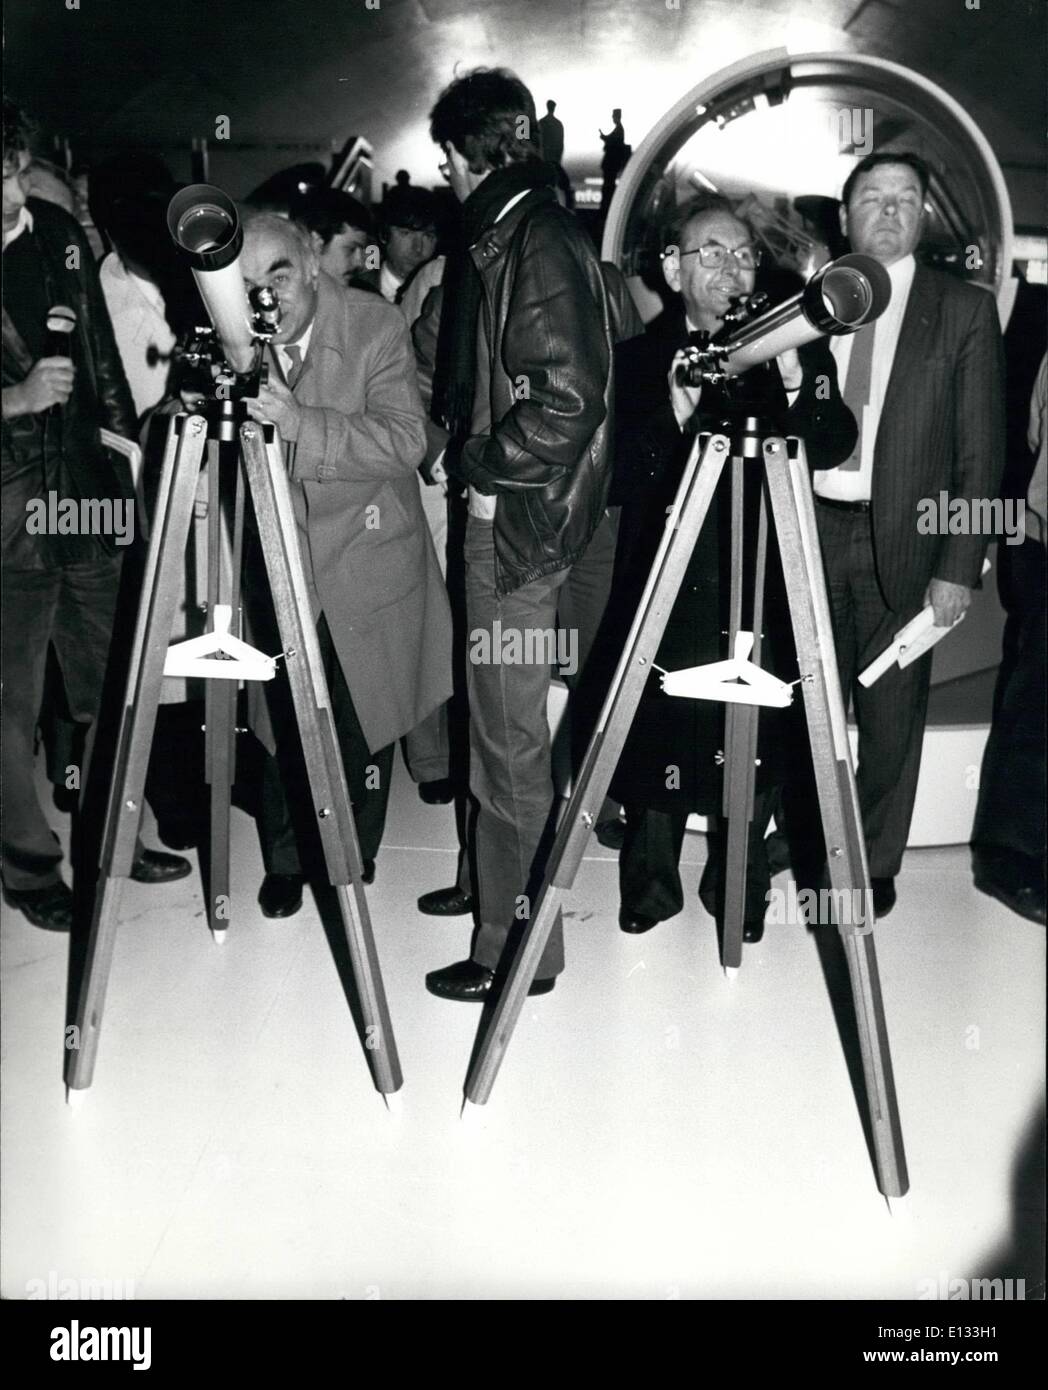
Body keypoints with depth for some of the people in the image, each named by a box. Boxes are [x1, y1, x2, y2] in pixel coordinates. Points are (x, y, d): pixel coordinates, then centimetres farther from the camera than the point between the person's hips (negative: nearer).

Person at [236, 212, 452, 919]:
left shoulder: (376, 326, -11)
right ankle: (286, 861, 29)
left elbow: (407, 439, -22)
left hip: (362, 563, -2)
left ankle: (351, 864, 28)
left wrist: (300, 421, -34)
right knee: (280, 722, 7)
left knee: (358, 724, 5)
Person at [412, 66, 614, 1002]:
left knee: (511, 733, -2)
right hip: (492, 512, 9)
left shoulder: (544, 245, -15)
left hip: (519, 518, -9)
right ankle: (495, 880, 36)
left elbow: (569, 400, -23)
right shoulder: (494, 239, 13)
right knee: (493, 720, 19)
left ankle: (520, 944, 11)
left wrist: (473, 461, -14)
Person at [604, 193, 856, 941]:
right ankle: (650, 884, 26)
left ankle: (740, 889, 25)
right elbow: (619, 477, -4)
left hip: (763, 591, 1)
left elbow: (834, 449, -7)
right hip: (666, 590, 0)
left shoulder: (794, 348, 5)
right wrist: (676, 411, -19)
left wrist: (795, 383, -23)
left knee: (757, 745, 3)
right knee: (657, 737, 4)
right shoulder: (640, 358, 4)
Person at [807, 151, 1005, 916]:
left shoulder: (964, 309, 2)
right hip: (813, 530, 2)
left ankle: (875, 865, 22)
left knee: (891, 716, 5)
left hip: (903, 541, -2)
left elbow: (981, 452, -1)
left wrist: (959, 566, -8)